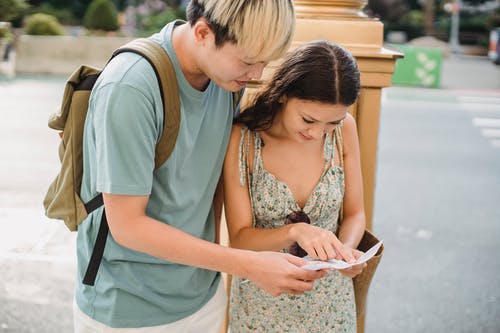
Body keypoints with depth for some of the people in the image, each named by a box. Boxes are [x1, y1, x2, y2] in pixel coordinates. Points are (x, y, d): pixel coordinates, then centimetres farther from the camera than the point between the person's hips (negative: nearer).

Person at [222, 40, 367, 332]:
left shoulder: (344, 129, -12)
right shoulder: (242, 138, -19)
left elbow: (355, 212, -1)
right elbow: (240, 237, -15)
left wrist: (346, 249, -22)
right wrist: (295, 231, -32)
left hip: (330, 296, 2)